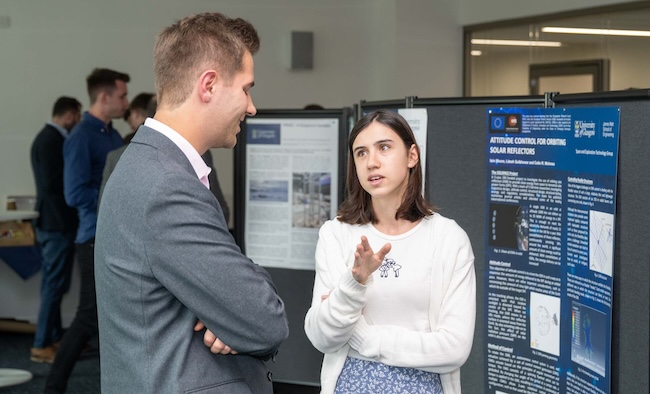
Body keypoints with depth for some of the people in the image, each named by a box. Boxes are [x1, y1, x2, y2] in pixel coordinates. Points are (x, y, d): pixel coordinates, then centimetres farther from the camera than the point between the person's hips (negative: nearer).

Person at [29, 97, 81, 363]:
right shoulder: (52, 140, -18)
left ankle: (54, 337, 23)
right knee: (55, 284, -6)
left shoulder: (48, 138, 13)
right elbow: (53, 183, -23)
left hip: (52, 221, 11)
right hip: (58, 222, -11)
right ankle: (42, 346, -2)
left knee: (52, 283, 15)